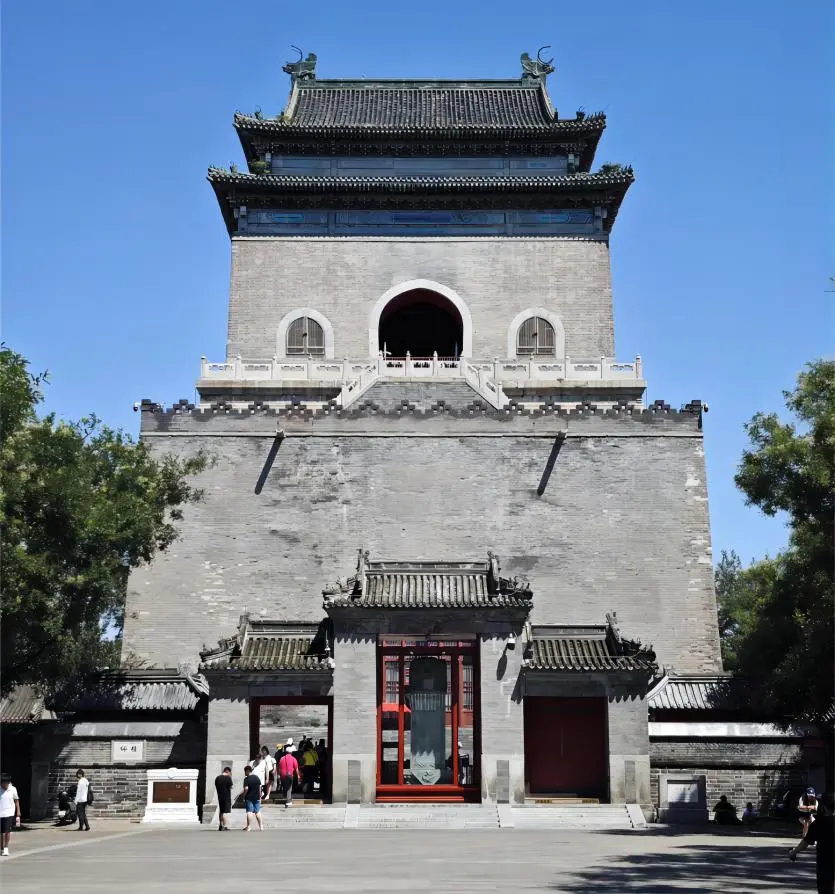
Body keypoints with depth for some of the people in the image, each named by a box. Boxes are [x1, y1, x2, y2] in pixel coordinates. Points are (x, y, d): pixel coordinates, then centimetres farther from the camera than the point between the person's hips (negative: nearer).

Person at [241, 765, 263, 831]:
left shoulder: (246, 779, -13)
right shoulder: (257, 777, 6)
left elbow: (246, 789, -20)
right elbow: (260, 787, 9)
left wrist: (244, 796, -7)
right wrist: (259, 796, 16)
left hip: (249, 798, -5)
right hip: (257, 797, 5)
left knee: (249, 812, -1)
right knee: (258, 811, 11)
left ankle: (249, 826, 1)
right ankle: (261, 826, 12)